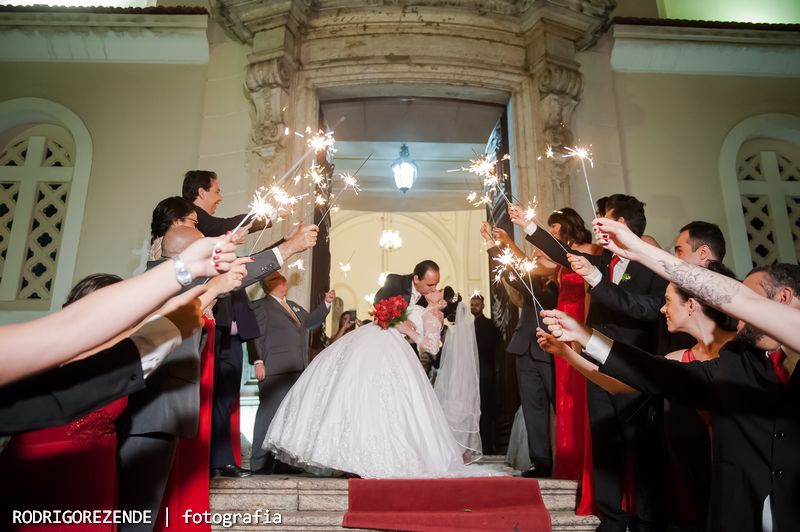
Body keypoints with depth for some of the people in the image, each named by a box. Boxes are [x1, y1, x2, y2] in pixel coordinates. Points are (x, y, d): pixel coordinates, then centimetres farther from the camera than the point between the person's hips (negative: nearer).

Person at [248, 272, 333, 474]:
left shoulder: (293, 306, 23)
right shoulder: (260, 306, -2)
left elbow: (311, 321, 30)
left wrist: (326, 302, 19)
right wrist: (258, 362, -17)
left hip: (298, 370, 8)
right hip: (275, 371, -8)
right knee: (269, 414, -5)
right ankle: (260, 463, 3)